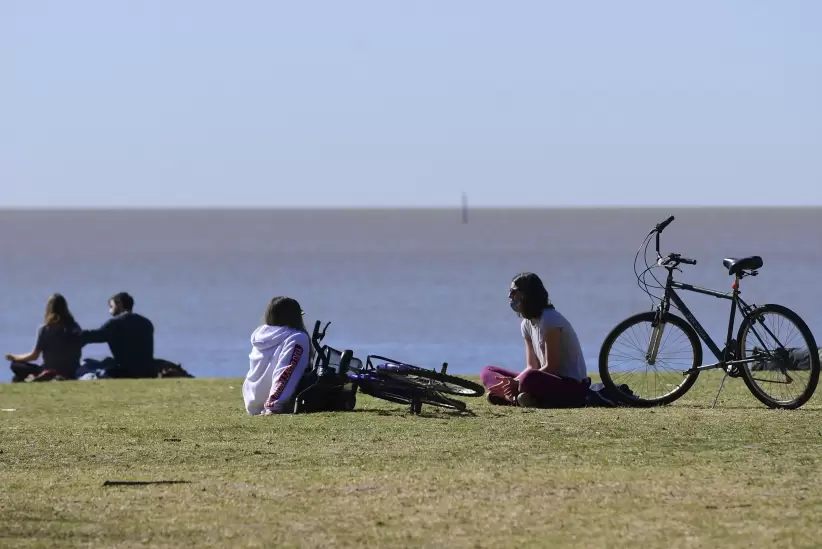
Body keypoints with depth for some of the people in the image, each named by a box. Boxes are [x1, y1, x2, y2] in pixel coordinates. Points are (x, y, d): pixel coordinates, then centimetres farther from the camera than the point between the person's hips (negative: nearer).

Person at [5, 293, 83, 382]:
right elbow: (78, 354, 8)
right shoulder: (75, 328, 1)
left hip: (51, 370, -5)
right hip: (71, 374, 5)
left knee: (16, 366, 4)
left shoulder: (45, 329, -9)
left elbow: (34, 356, -3)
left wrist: (14, 357, 14)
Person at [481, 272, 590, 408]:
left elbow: (550, 367, -17)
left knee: (529, 379, -42)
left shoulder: (550, 319, -15)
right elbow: (531, 366, 7)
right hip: (549, 380, 9)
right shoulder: (526, 324, 10)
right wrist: (512, 383, -12)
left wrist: (516, 382, -18)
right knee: (487, 372, 1)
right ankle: (516, 396, -23)